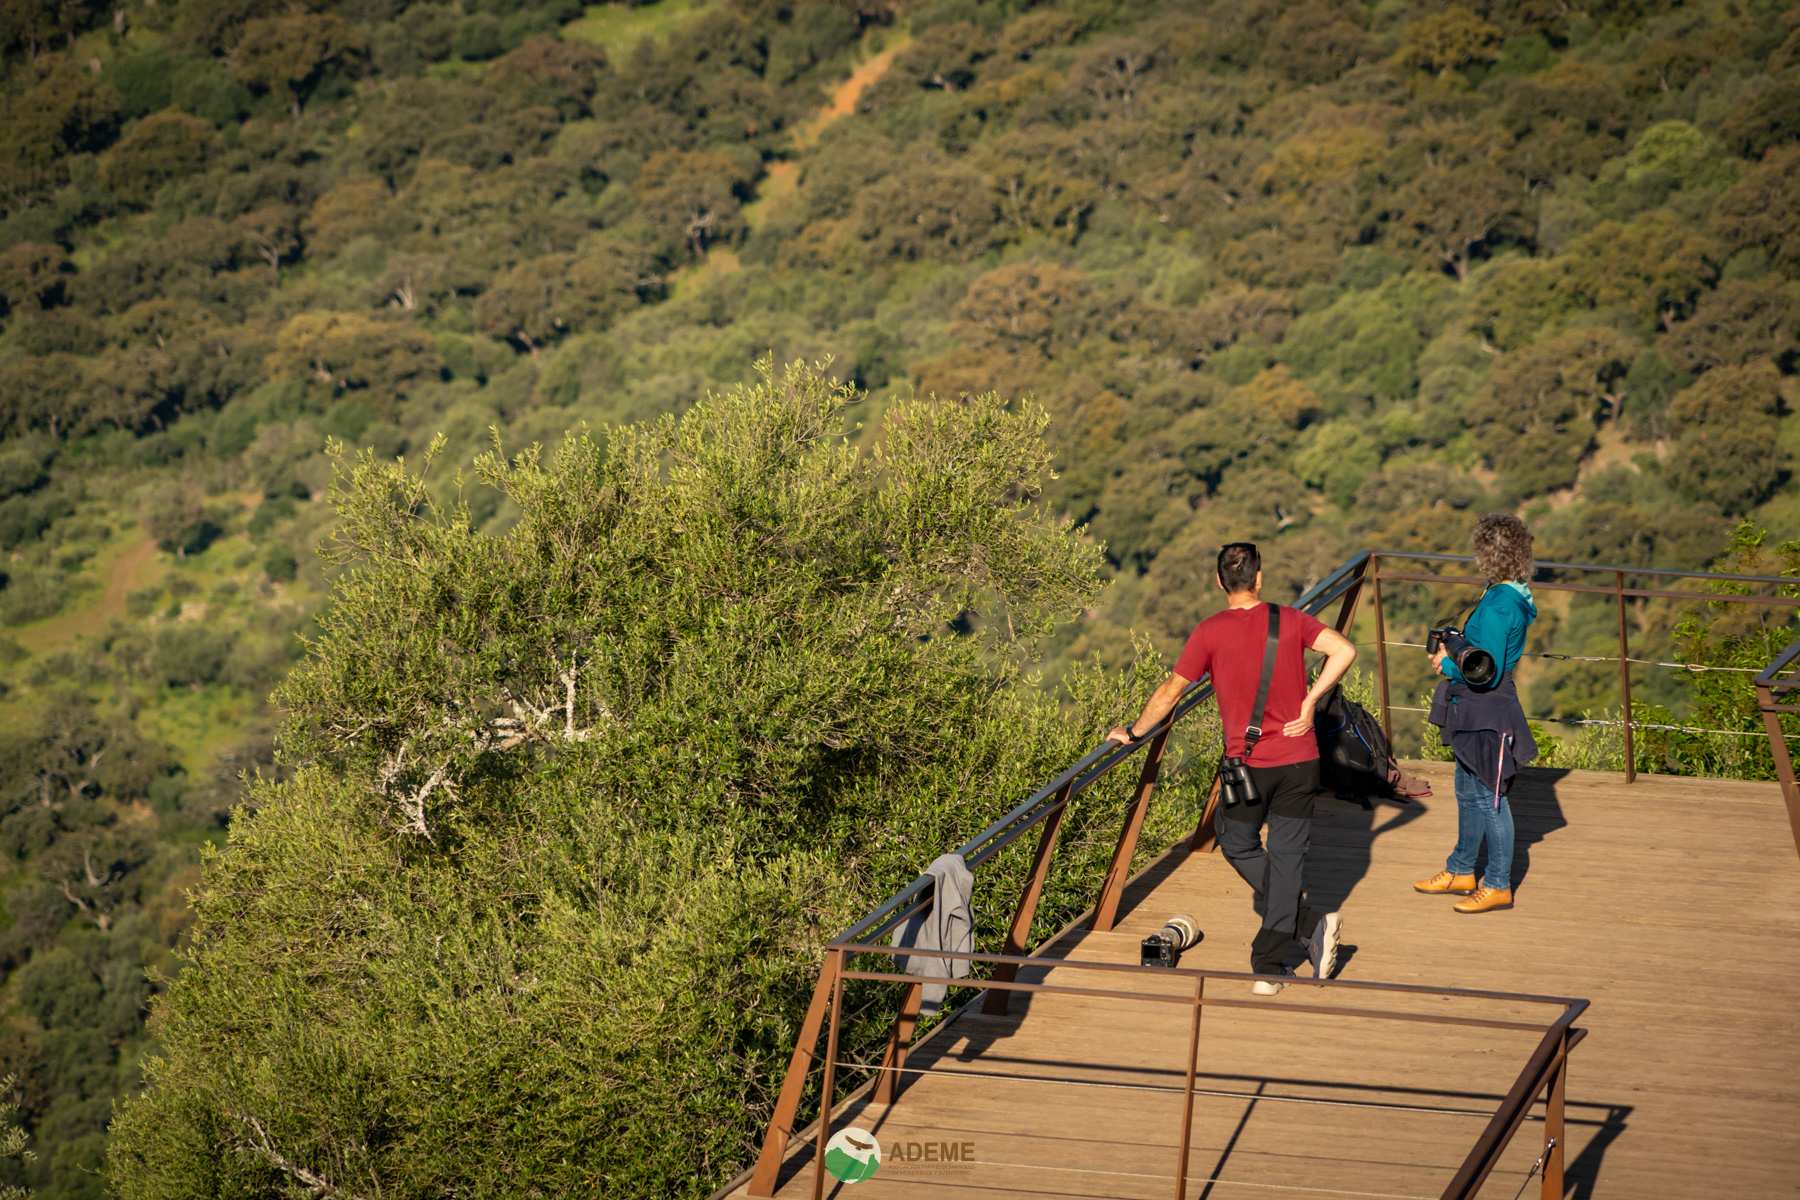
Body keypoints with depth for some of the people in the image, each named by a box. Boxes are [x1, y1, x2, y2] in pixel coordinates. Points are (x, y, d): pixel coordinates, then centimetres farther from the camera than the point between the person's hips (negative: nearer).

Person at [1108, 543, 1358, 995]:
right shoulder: (1291, 620, 0)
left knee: (1239, 846, 18)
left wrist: (1133, 732, 11)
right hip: (1300, 758, 2)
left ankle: (1310, 924, 4)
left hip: (1248, 762, -2)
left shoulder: (1210, 632, -6)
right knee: (1286, 855, 8)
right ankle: (1270, 966, 7)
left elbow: (1170, 692, -3)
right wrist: (1309, 702, -4)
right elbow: (1344, 650, -11)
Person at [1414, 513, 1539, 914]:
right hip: (1475, 713, 10)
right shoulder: (1511, 597, 7)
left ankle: (1498, 885, 7)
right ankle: (1461, 871, 33)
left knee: (1488, 797, -1)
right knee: (1468, 792, 20)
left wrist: (1448, 666, -9)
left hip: (1488, 712, -10)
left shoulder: (1498, 606, -23)